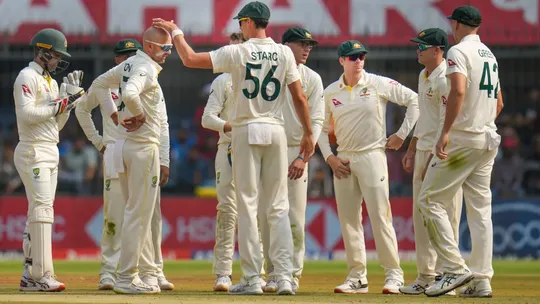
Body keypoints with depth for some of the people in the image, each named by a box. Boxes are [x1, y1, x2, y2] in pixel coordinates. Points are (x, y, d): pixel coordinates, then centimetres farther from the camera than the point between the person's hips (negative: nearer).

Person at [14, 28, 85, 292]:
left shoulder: (50, 82, 20)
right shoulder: (27, 77, -8)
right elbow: (27, 113, -21)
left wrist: (68, 98, 7)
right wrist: (60, 104, -15)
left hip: (50, 152, 10)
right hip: (33, 151, -10)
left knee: (38, 212, 7)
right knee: (42, 209, -17)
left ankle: (30, 276, 8)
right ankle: (42, 274, -22)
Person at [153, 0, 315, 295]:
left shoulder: (237, 52, -7)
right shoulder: (284, 53, 1)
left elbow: (190, 59, -7)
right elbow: (299, 97, 0)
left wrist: (175, 31, 8)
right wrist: (308, 134, 9)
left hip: (246, 131, -3)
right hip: (275, 131, 3)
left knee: (247, 205, 0)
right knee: (278, 207, 6)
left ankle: (252, 278, -3)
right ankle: (284, 276, -2)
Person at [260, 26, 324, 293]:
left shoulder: (312, 79, 5)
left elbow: (316, 121, 1)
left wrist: (303, 157, -10)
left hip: (296, 153, -1)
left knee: (295, 218, -5)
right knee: (267, 217, 0)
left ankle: (292, 275, 0)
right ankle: (273, 274, 6)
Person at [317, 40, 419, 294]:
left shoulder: (378, 84, -3)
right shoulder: (331, 92, 7)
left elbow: (414, 100, -1)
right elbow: (321, 128, 16)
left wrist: (402, 135, -4)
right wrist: (329, 157, 3)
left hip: (372, 156, -4)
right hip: (343, 160, 4)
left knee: (380, 215, -10)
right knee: (348, 219, 4)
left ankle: (393, 274, -6)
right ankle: (357, 276, 9)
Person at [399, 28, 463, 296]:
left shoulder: (444, 80, -15)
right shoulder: (423, 77, 15)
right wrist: (412, 150, 22)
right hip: (424, 152, 10)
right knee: (421, 216, 10)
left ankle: (444, 276, -5)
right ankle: (426, 276, 15)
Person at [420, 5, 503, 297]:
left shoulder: (459, 51, -9)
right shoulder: (490, 55, 17)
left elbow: (458, 90, -25)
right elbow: (499, 102, 23)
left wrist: (445, 132, -28)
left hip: (462, 138, -8)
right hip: (489, 140, 8)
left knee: (430, 199, -2)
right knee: (480, 208, 7)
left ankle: (455, 268, -10)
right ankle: (481, 280, 2)